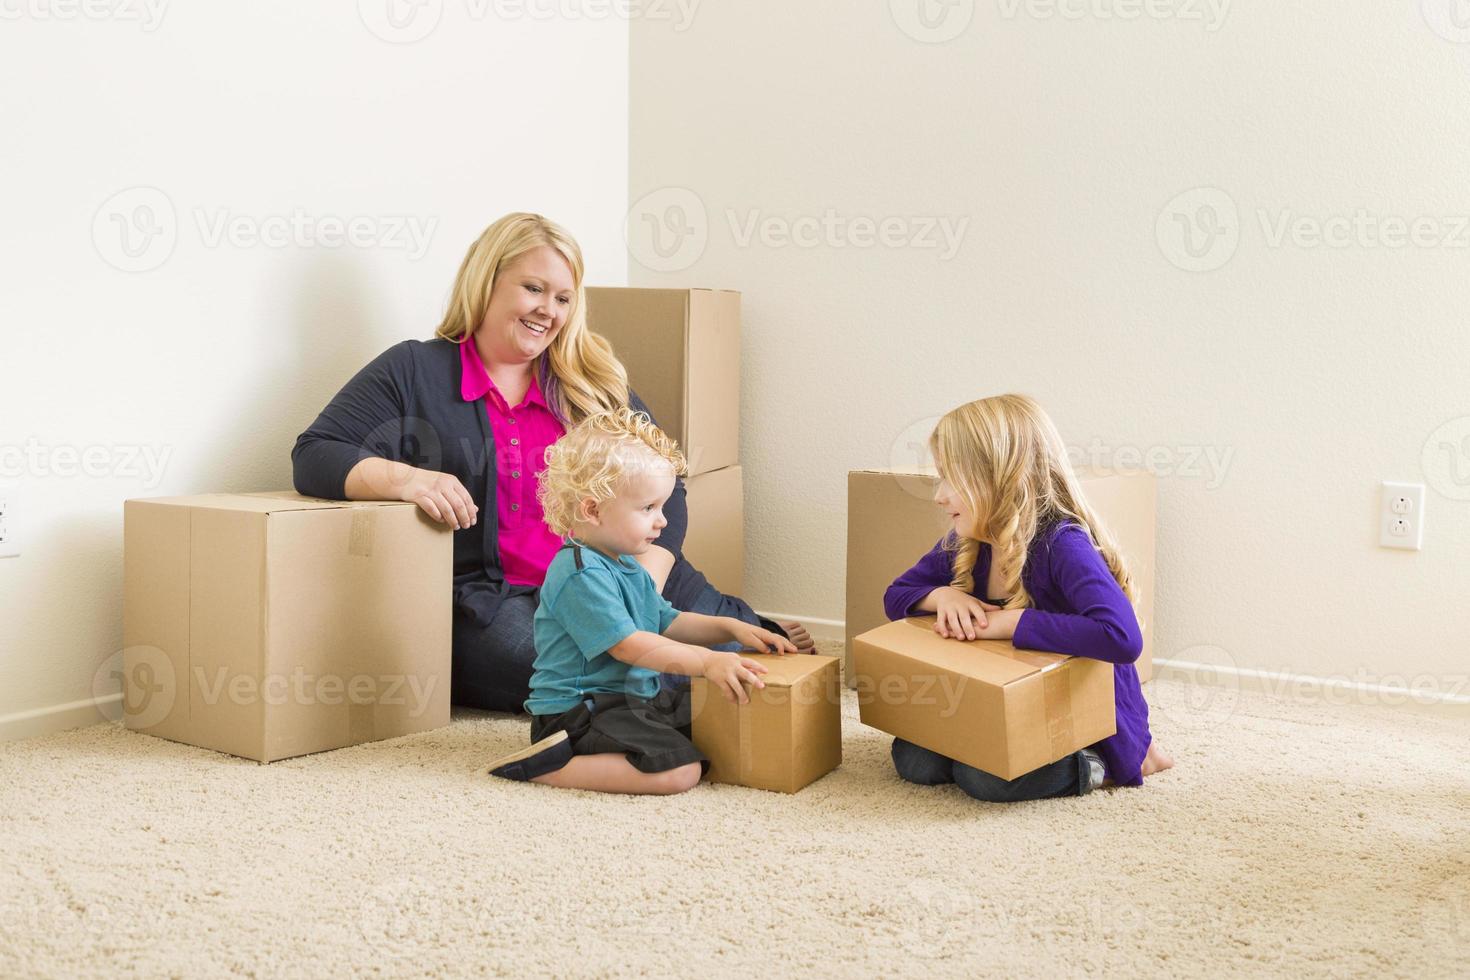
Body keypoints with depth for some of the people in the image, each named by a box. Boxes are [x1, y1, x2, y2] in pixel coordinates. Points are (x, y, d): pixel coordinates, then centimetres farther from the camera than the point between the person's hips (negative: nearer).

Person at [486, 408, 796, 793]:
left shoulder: (626, 567, 15)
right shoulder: (582, 574, -20)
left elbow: (667, 622, 22)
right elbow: (627, 644, -26)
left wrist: (731, 628, 7)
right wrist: (706, 661, -30)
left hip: (632, 699, 11)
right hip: (578, 713, -11)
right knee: (681, 771, -25)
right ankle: (550, 767, -17)